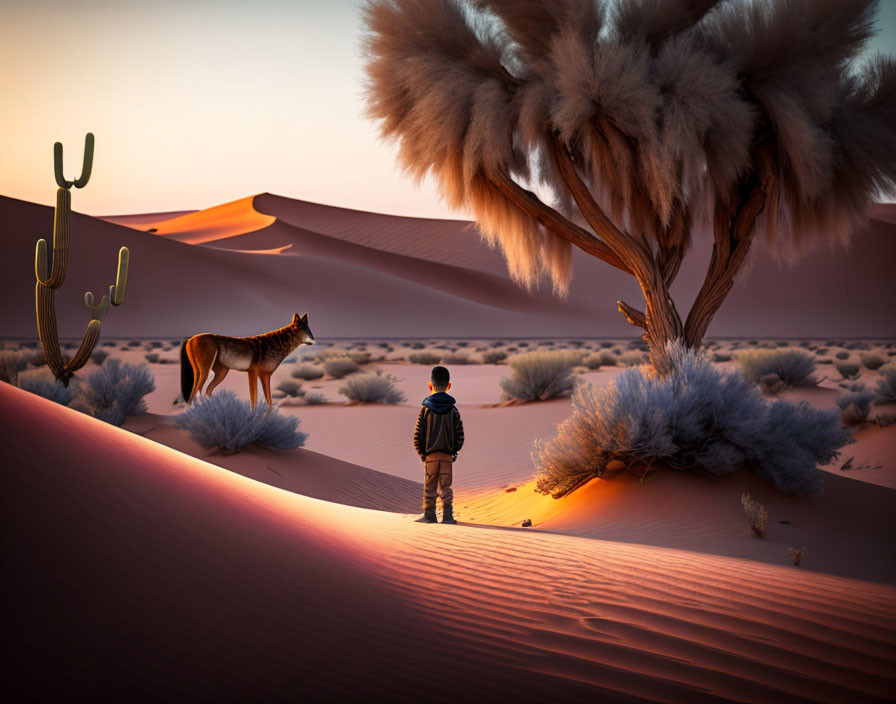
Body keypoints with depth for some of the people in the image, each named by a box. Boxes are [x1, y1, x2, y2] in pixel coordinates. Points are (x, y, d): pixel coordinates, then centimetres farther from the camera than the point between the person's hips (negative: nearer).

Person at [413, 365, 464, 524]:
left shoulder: (425, 409, -4)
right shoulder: (453, 410, 0)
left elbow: (417, 436, -3)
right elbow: (460, 436, 0)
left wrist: (422, 453, 10)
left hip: (430, 455, -1)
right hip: (447, 455, 1)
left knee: (430, 487, 6)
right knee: (446, 487, 5)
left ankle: (429, 515, 8)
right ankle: (447, 515, 0)